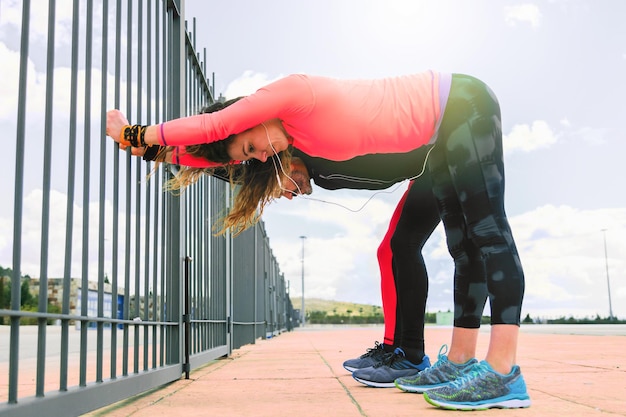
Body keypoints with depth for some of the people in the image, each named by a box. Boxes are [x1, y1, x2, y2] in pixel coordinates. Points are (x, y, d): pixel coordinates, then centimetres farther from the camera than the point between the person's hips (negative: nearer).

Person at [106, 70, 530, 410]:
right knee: (463, 244, 5)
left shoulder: (293, 91, -18)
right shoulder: (299, 142, 6)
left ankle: (504, 372, -17)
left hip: (463, 102, -9)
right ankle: (460, 361, 7)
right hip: (446, 130, 9)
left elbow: (211, 126, -20)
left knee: (487, 229, -15)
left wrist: (133, 134, -11)